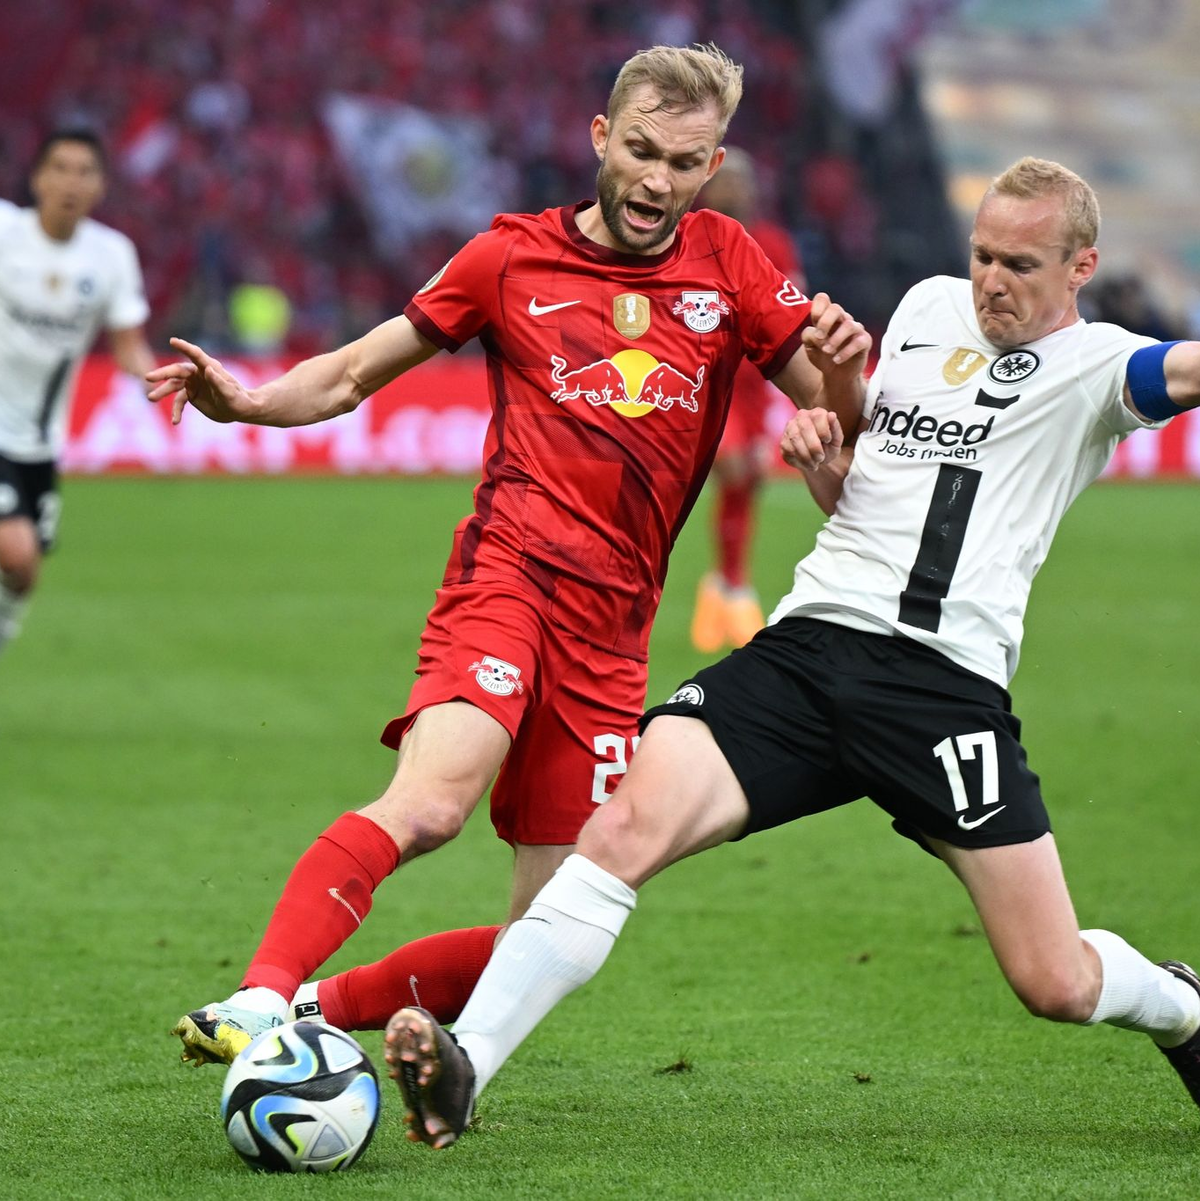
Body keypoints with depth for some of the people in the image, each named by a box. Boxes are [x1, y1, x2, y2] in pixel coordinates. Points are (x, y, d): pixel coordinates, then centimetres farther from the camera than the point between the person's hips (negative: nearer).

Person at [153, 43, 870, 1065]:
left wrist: (843, 369, -12)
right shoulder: (515, 256, 7)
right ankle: (257, 999, -36)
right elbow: (355, 373, 13)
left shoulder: (726, 263, 12)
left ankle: (320, 1010, 13)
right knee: (431, 802, -33)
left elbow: (837, 420, 12)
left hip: (613, 627, 4)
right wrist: (246, 401, -7)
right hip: (508, 572, -4)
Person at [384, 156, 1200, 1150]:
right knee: (625, 825, -20)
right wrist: (822, 451, 9)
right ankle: (461, 1067, -23)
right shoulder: (927, 306, 20)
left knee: (1057, 985, -3)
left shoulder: (1094, 363, 3)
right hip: (810, 639, 4)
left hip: (947, 684, -4)